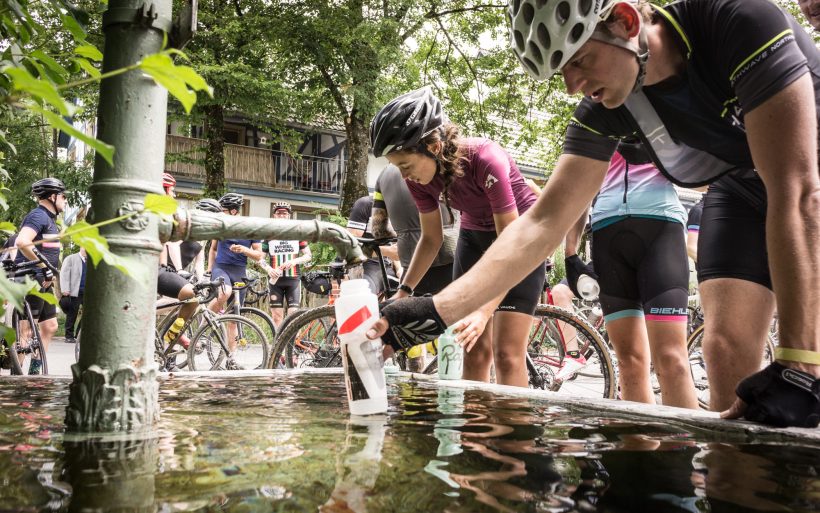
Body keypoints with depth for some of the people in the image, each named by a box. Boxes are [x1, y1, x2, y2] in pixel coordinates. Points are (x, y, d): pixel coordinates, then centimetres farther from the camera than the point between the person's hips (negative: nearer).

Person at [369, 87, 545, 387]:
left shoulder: (485, 160, -35)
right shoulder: (419, 176, -17)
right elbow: (431, 238, -4)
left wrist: (484, 312, -42)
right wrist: (403, 292, -16)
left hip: (519, 234, -5)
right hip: (474, 236, 5)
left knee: (507, 354, -12)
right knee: (474, 350, 2)